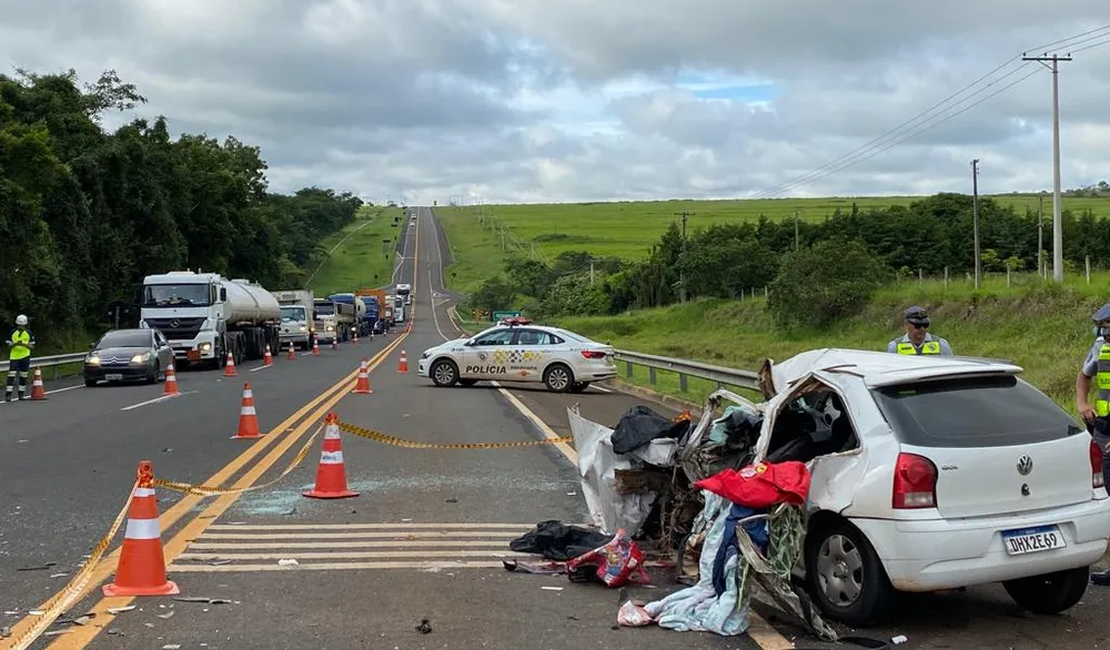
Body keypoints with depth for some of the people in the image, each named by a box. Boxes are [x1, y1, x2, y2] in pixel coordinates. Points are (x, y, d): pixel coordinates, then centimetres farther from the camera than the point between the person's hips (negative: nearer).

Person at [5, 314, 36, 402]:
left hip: (25, 357, 1)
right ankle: (8, 394, -6)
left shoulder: (29, 333, 3)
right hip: (14, 356, -1)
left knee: (23, 376, 7)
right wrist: (15, 343, -18)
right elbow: (8, 346, 2)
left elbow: (32, 347, 2)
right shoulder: (12, 333, 2)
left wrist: (25, 344, -17)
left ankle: (21, 394, 16)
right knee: (11, 375, -8)